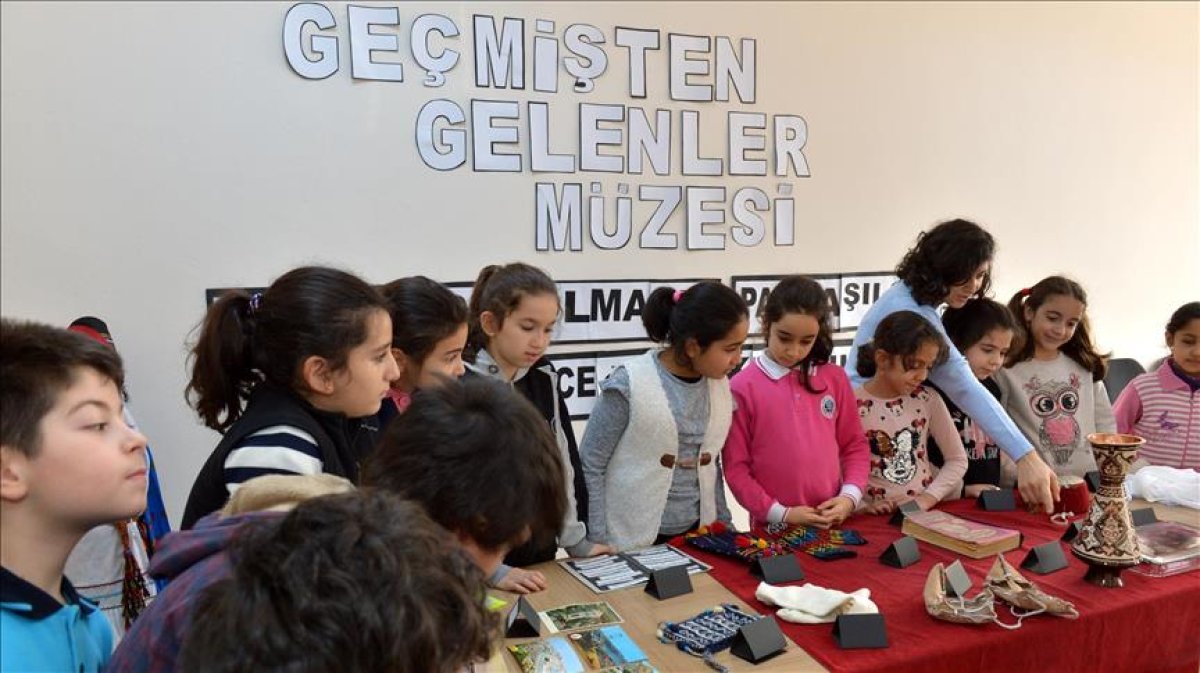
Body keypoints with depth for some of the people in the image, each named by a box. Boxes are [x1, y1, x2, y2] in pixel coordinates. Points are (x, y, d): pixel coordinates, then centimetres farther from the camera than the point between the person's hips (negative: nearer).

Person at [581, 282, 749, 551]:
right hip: (633, 541, -5)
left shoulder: (719, 383, 0)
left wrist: (723, 523, 10)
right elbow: (590, 466, -11)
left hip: (697, 533, 5)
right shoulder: (630, 385, -18)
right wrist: (599, 542, -12)